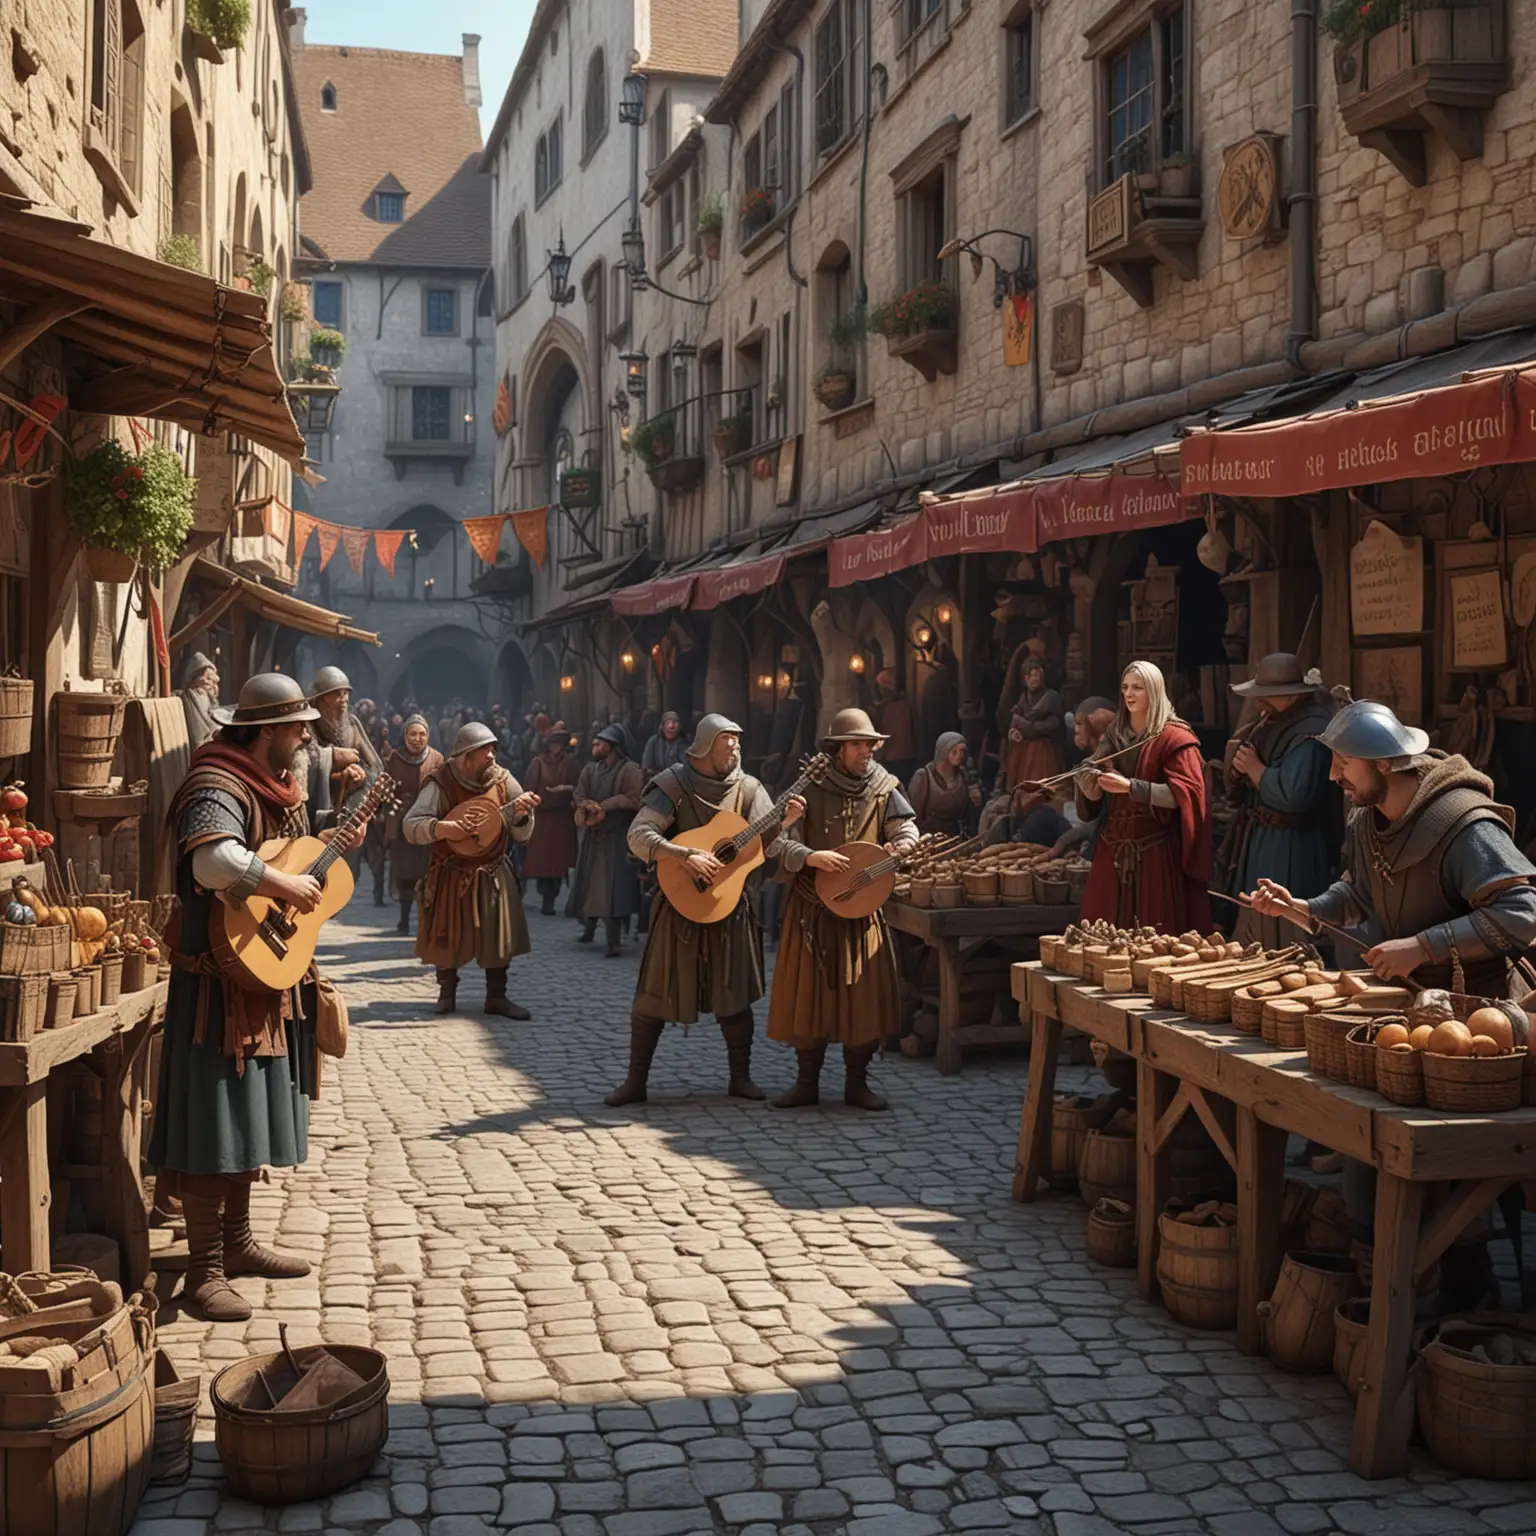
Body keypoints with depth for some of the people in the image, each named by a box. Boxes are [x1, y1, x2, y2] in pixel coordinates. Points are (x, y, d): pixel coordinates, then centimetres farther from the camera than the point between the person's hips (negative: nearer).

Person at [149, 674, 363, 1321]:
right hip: (223, 979, -10)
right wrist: (284, 885, -28)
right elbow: (213, 859, -39)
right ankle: (204, 1272, 2)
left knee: (252, 1114, 17)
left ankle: (236, 1242, 30)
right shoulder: (219, 787, -20)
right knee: (216, 1123, -5)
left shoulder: (273, 784, 13)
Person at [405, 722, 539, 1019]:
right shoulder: (441, 783, -13)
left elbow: (522, 836, 1)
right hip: (452, 876, -3)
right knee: (449, 936, 4)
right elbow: (411, 827, -20)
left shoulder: (503, 782, -3)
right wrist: (441, 828, -38)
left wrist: (521, 815, -20)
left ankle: (496, 997, 13)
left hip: (494, 875, 3)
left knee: (498, 936, 2)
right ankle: (447, 993, 23)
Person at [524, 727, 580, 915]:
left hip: (562, 817, 0)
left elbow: (575, 787, 1)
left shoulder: (569, 762, 3)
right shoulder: (538, 762, 2)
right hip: (542, 815, 0)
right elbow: (531, 788, 0)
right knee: (542, 858, -4)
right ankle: (547, 898, 2)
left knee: (560, 858, 0)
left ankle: (549, 899, 12)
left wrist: (566, 789, -19)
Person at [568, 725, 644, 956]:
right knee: (589, 883, 13)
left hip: (617, 837, -6)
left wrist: (603, 806, -15)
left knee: (612, 888, -8)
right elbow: (579, 796, 1)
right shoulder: (589, 770, 11)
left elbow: (634, 800, -19)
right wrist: (586, 806, -22)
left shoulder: (630, 769, -10)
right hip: (593, 835, 6)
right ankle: (588, 929, 30)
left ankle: (612, 941, -7)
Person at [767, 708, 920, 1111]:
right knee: (808, 994, 2)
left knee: (864, 995, 2)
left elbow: (907, 828, -3)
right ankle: (807, 1082, 13)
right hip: (812, 909, -1)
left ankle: (857, 1083, 13)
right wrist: (812, 857, -27)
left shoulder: (884, 788, 1)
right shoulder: (811, 789, -5)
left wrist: (899, 848, -26)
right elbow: (781, 842, -9)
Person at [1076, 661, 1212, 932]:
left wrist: (1130, 787, -24)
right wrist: (1091, 780, -9)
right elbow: (1091, 794, 15)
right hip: (1114, 846, 6)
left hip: (1156, 849, -6)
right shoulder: (1114, 734, 13)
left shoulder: (1174, 738, -6)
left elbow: (1185, 793, -17)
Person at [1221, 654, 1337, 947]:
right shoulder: (1274, 722, 13)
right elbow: (1239, 789, 19)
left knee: (1277, 946, -4)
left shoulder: (1311, 732, -19)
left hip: (1288, 854, -10)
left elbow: (1293, 794, -32)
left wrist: (1255, 768, -17)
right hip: (1261, 844, 10)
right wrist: (1238, 766, -4)